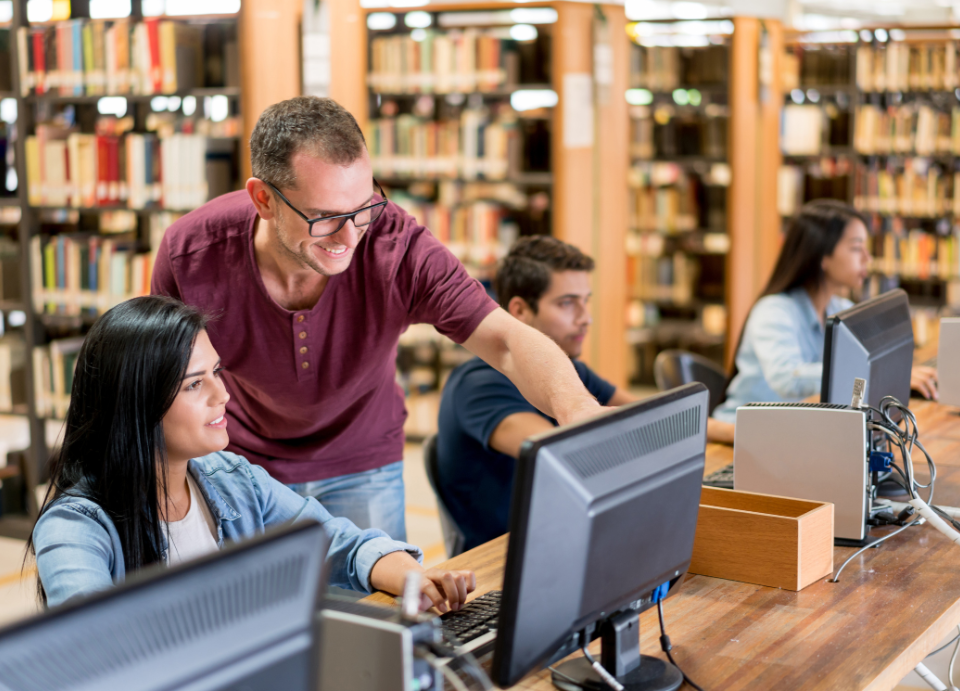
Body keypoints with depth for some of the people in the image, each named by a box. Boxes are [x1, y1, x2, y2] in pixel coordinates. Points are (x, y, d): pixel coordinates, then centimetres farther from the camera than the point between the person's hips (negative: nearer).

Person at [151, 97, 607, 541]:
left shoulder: (398, 247, -30)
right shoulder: (189, 253, -26)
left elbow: (509, 341, -35)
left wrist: (576, 407, -55)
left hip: (360, 469, 0)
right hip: (244, 464, 0)